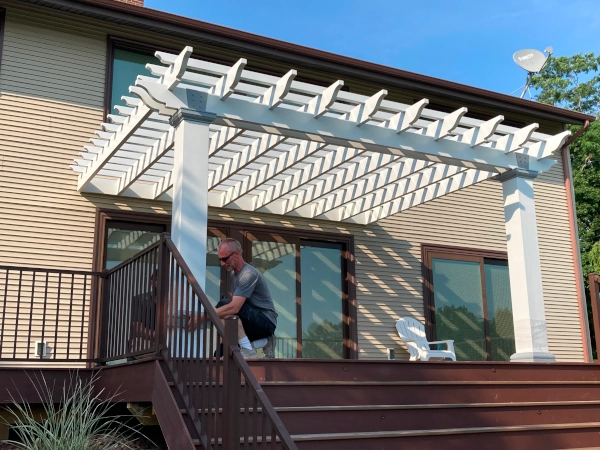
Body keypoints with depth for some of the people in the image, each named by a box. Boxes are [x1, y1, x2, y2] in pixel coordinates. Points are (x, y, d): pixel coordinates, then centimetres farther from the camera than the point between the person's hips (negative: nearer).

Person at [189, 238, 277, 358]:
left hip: (266, 321, -9)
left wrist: (202, 317, -31)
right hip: (255, 321, 9)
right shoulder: (235, 273, 11)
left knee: (223, 306, -28)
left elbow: (234, 308, -31)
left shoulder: (248, 274, -20)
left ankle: (248, 352, -21)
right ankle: (264, 342, 9)